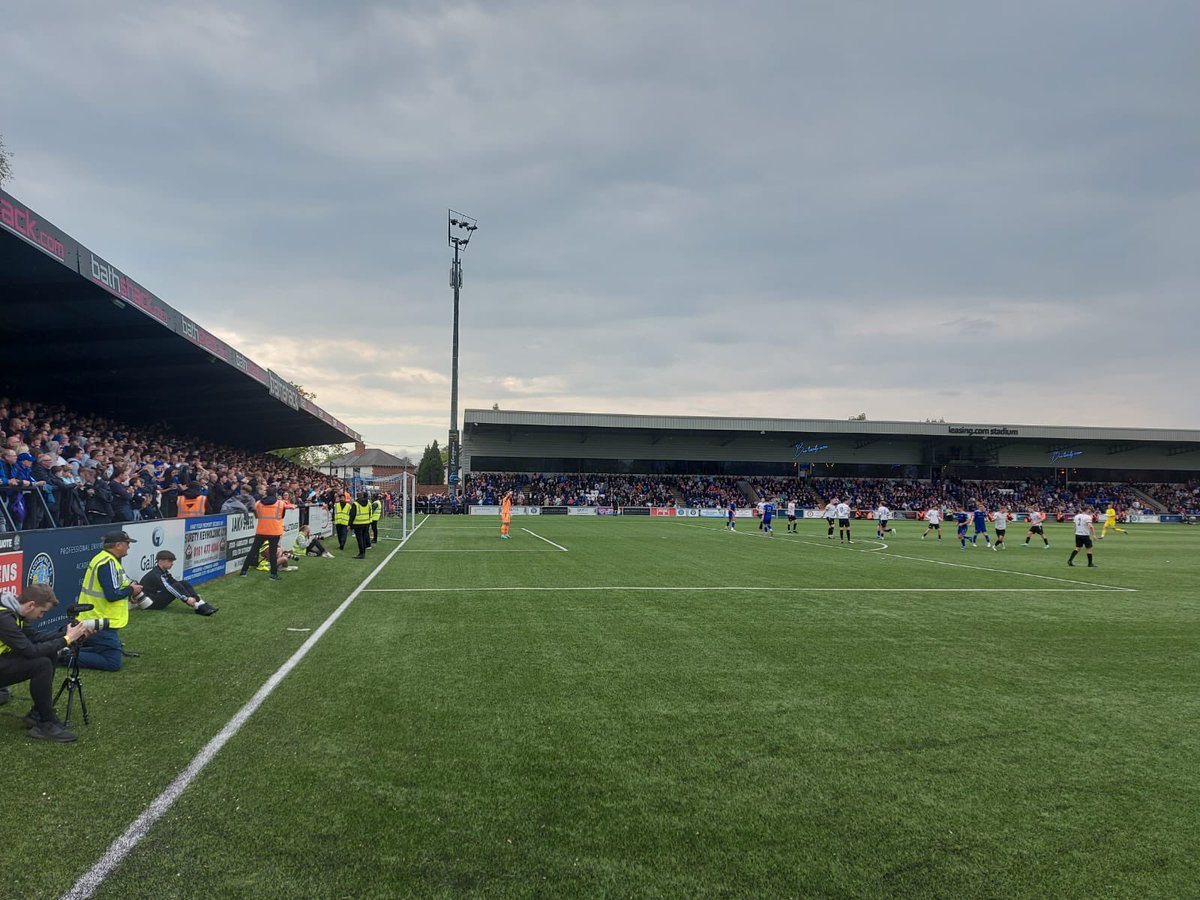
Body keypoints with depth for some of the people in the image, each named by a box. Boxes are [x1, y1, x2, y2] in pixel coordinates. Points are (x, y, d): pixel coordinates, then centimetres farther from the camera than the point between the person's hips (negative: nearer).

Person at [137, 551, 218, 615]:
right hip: (149, 603, -9)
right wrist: (186, 599, -38)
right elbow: (169, 588, -31)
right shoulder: (155, 575, -21)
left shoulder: (165, 572, 8)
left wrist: (194, 595, -2)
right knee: (176, 586, -25)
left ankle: (202, 606, -16)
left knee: (184, 583, -7)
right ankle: (198, 607, -27)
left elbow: (180, 582, 7)